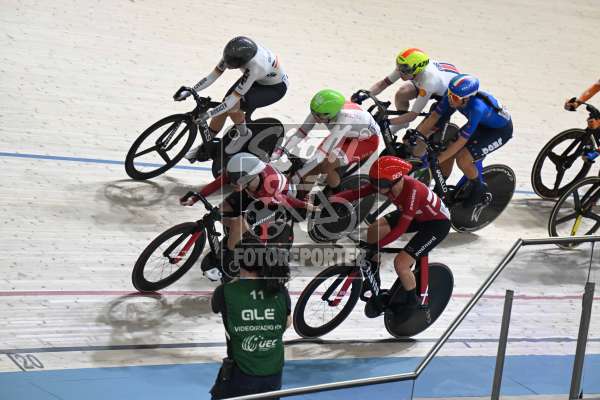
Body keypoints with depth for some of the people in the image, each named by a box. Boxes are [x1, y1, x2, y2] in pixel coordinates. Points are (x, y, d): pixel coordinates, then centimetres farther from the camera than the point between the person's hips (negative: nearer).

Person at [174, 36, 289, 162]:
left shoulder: (255, 67, -42)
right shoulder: (233, 52, -25)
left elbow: (233, 99, -39)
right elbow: (213, 75, -17)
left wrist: (207, 115, -40)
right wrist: (189, 91, -24)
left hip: (275, 88, -7)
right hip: (258, 80, 7)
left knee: (232, 106, -26)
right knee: (223, 107, -4)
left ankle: (243, 133, 3)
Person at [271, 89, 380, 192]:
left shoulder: (343, 121, -43)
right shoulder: (319, 110, -25)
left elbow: (322, 153, -43)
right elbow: (301, 132, -18)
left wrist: (298, 175, -41)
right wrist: (280, 151, -30)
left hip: (367, 140, -7)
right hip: (348, 135, 7)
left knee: (326, 166, -24)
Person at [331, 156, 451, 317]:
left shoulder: (412, 190, -38)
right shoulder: (384, 182, -18)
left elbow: (401, 228, -38)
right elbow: (356, 193, -19)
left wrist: (374, 247, -40)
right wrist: (334, 198, -34)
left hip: (437, 222, -8)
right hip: (416, 215, 8)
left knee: (400, 262, -19)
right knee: (374, 229, -8)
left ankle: (412, 303, 9)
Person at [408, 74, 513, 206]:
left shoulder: (476, 108, -41)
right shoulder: (453, 96, -23)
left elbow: (461, 142, -36)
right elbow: (434, 116, -12)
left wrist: (436, 160, -33)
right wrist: (415, 134, -24)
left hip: (500, 130, -7)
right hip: (482, 124, 7)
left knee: (462, 159, -20)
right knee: (448, 150, -5)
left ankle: (479, 190, 7)